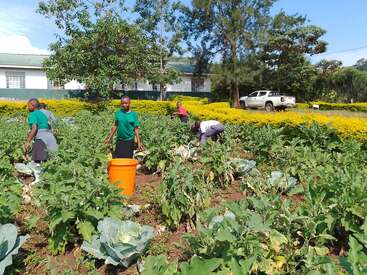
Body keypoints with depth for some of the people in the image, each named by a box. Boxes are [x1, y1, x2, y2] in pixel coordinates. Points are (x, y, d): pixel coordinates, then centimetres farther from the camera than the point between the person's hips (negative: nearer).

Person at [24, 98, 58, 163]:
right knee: (44, 161, 9)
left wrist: (28, 142, -16)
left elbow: (34, 129, -17)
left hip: (40, 138, -9)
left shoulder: (32, 115, -5)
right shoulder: (42, 114, 21)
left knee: (37, 161, -10)